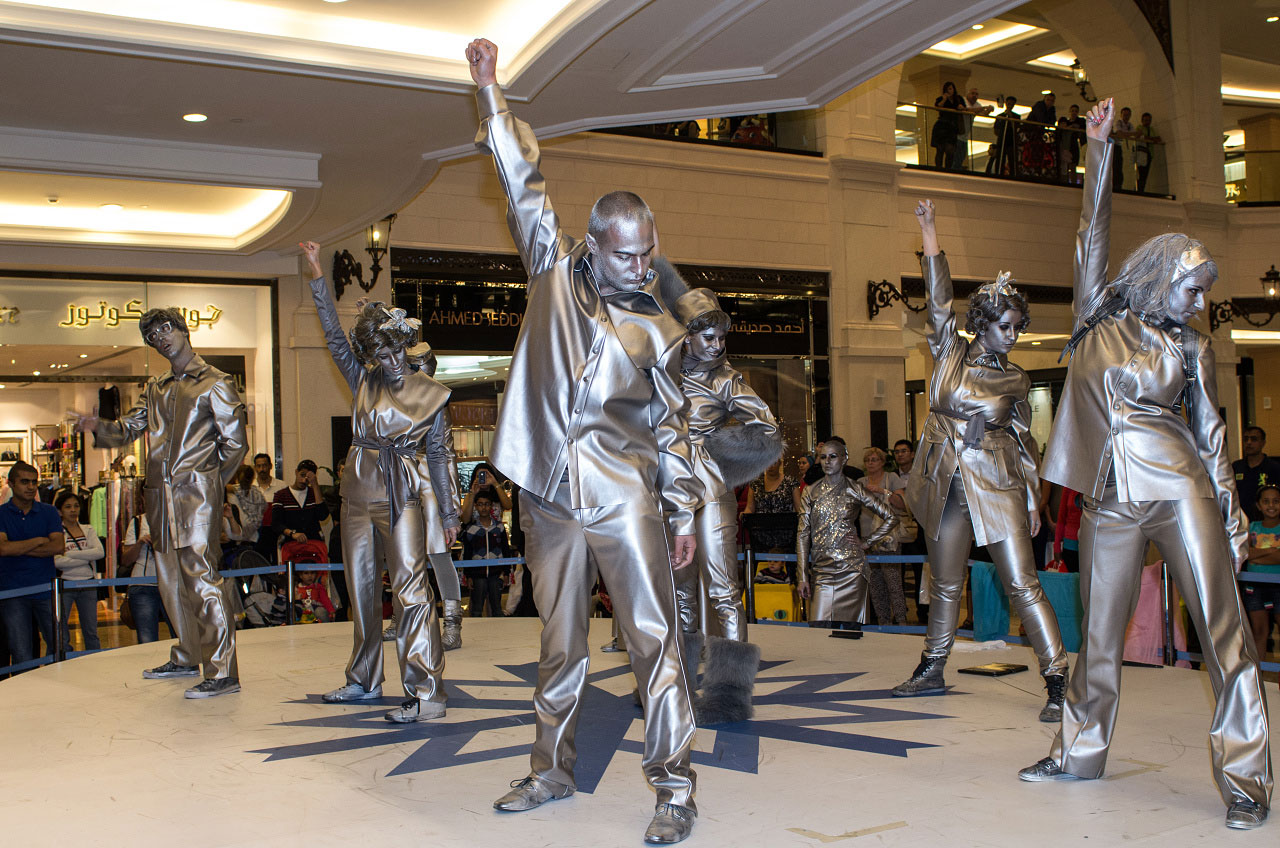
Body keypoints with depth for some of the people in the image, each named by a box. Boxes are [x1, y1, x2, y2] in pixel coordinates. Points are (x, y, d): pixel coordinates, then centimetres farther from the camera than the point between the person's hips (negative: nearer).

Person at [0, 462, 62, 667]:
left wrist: (19, 549, -9)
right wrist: (38, 541, -7)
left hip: (46, 590, 2)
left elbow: (58, 547, -6)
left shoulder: (49, 512, 7)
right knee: (22, 655, 2)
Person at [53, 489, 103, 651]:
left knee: (91, 632, 10)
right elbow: (57, 562, -17)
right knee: (60, 636, -2)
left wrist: (70, 554, -13)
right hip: (64, 584, -4)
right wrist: (87, 557, -12)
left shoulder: (88, 529, 10)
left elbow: (100, 552, -7)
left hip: (88, 584, 4)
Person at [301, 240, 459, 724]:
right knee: (361, 589, 12)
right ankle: (363, 681, 27)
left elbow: (440, 455, 3)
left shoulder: (431, 395, 0)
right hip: (357, 496, 5)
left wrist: (449, 512, 2)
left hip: (401, 500, -5)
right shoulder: (363, 380, 8)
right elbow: (334, 335, 3)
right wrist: (317, 276, -4)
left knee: (410, 588, -14)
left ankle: (426, 694, -17)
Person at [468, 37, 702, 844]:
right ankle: (553, 769, 28)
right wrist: (490, 90, 3)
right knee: (560, 644, 14)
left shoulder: (658, 327, 5)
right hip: (551, 498, 2)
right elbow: (525, 183, 5)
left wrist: (686, 511, 6)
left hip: (625, 499, -1)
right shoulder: (556, 269, 6)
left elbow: (671, 422, 9)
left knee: (655, 639, -4)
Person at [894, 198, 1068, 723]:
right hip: (946, 487, 1)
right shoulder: (949, 354, 5)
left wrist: (1034, 498, 6)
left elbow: (1023, 440, 10)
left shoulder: (1015, 380, 5)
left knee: (1022, 584, -6)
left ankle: (1057, 683, -4)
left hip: (997, 487, -1)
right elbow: (940, 301, -2)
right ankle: (931, 671, 27)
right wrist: (929, 236, -8)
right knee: (945, 585, 12)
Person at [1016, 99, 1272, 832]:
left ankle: (1245, 779, -2)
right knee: (1100, 633, 9)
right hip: (1111, 502, 1)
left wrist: (1233, 517, 7)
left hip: (1179, 491, -1)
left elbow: (1211, 436, 11)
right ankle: (1081, 751, 24)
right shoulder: (1099, 317, 8)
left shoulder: (1192, 348, 9)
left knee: (1223, 626, -7)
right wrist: (1100, 148, 3)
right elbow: (1093, 236, 5)